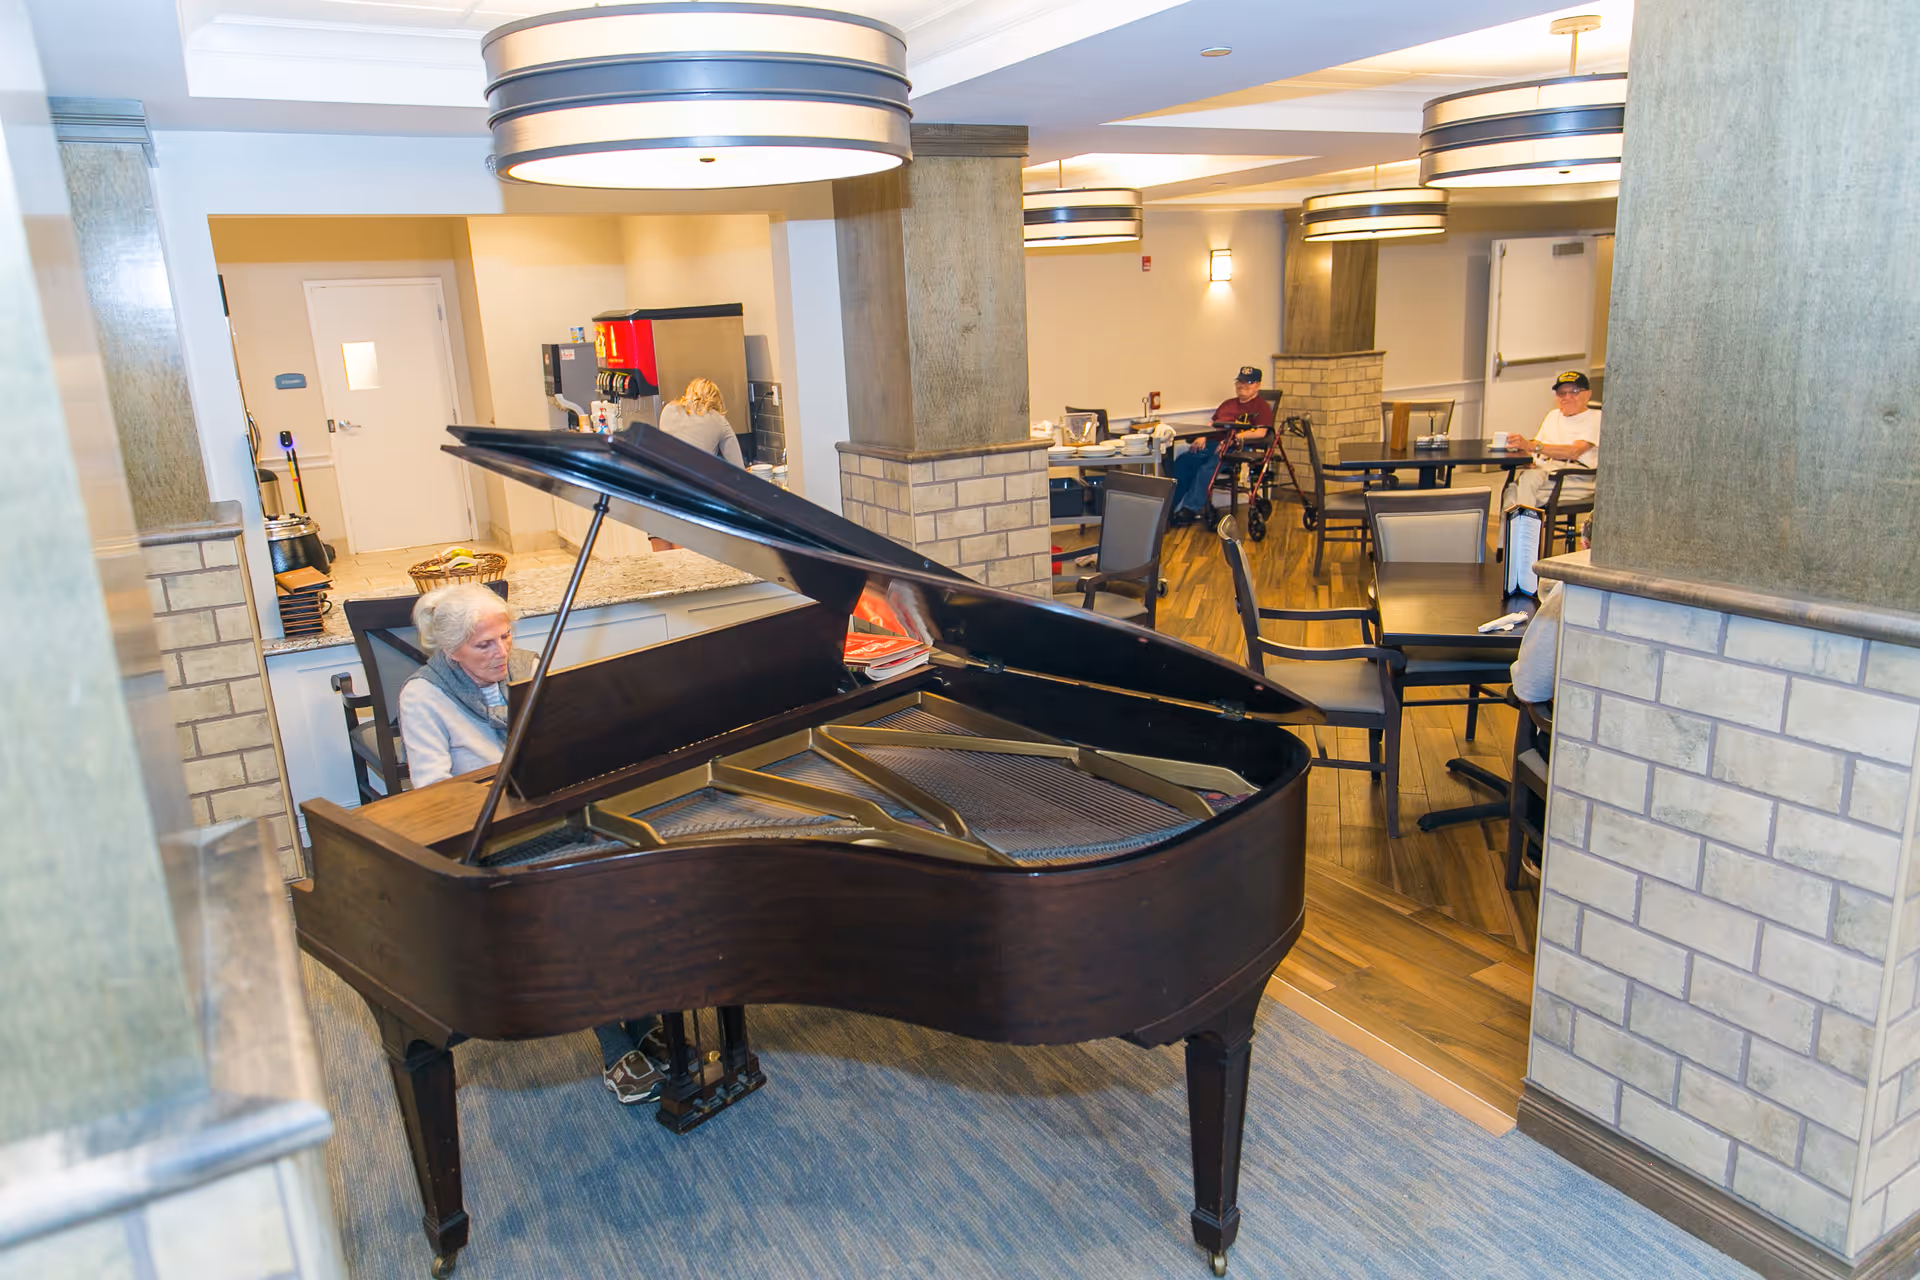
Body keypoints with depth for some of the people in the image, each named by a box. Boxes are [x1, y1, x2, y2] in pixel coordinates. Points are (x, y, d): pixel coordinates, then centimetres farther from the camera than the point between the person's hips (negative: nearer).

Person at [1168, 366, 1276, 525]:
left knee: (1207, 469, -35)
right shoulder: (1227, 404, 31)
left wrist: (1234, 437, -20)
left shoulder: (1262, 407, 7)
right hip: (1211, 443, 7)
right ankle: (1171, 507, -25)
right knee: (1181, 462, -20)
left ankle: (1190, 509, -34)